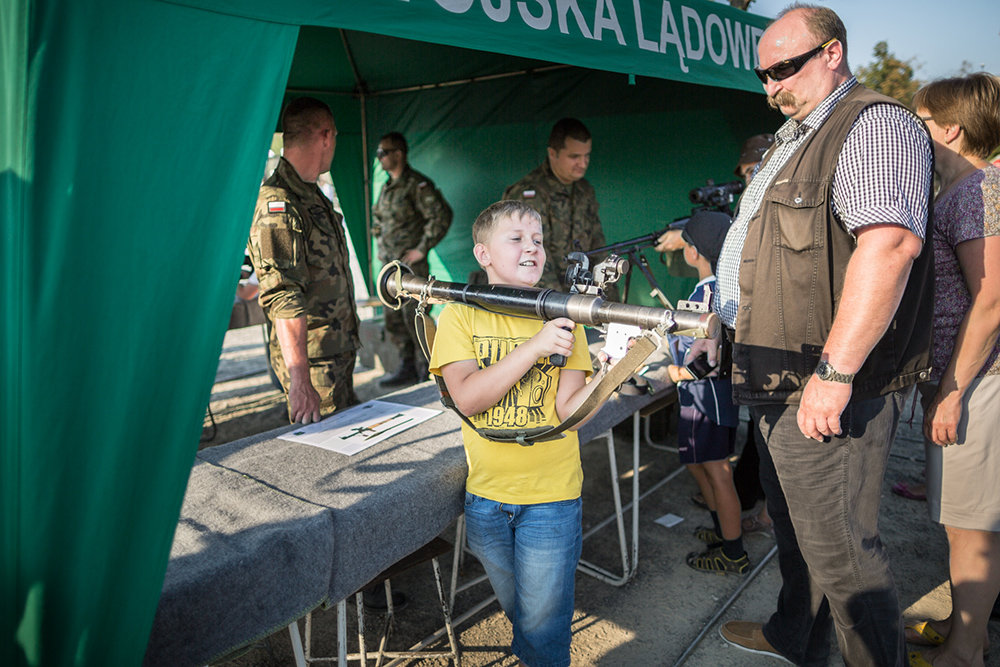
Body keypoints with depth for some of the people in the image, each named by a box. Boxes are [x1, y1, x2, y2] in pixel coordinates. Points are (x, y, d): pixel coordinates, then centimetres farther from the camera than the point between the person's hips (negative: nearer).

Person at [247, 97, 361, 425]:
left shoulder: (313, 195, 14)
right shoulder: (278, 205, -19)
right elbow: (284, 300, -27)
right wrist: (300, 380, -32)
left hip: (339, 355, 10)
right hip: (313, 362, -10)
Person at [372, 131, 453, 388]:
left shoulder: (417, 185, -11)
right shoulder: (388, 187, 15)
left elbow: (442, 216, -18)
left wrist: (422, 249, -17)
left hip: (410, 266, -9)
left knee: (415, 320, -5)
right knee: (393, 321, 12)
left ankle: (427, 372, 6)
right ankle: (407, 368, 22)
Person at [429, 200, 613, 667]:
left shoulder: (564, 317, -3)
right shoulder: (459, 316, -4)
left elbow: (568, 407, -10)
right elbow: (467, 398, -18)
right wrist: (535, 346, -25)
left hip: (551, 497, -1)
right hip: (485, 495, 2)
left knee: (542, 625, 7)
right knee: (516, 611, 23)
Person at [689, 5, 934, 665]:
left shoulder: (875, 123, -12)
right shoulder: (795, 138, 20)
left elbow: (890, 244, -27)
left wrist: (834, 372, -29)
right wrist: (724, 326, 26)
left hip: (827, 390, -10)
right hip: (780, 381, 10)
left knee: (839, 548, 1)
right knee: (795, 527, 23)